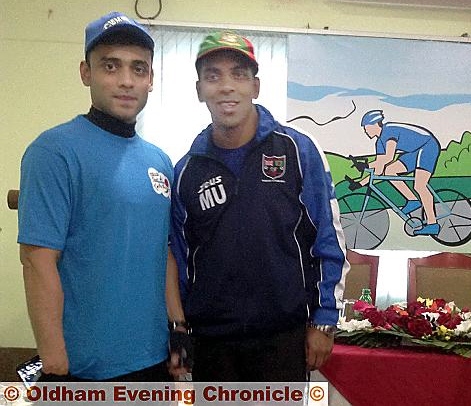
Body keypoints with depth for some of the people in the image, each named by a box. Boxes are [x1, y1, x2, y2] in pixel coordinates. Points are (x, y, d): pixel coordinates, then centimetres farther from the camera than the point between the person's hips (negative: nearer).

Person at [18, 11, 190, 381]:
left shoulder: (159, 161, 7)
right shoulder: (56, 151, -13)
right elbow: (38, 260, -17)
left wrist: (178, 327, 8)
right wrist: (56, 367, -18)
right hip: (86, 366, -6)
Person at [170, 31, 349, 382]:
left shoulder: (298, 151, -6)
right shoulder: (186, 169, 1)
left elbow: (330, 243, -3)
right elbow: (179, 259, 8)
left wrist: (324, 322, -4)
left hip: (285, 338, -2)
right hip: (211, 340, 2)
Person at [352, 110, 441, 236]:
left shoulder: (390, 129, -20)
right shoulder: (380, 142, 6)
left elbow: (389, 157, -32)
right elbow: (378, 169, 7)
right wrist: (360, 184, 2)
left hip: (428, 146, -9)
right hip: (415, 152, 9)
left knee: (419, 186, -19)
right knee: (389, 171, -4)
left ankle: (433, 224, -17)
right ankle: (413, 200, 1)